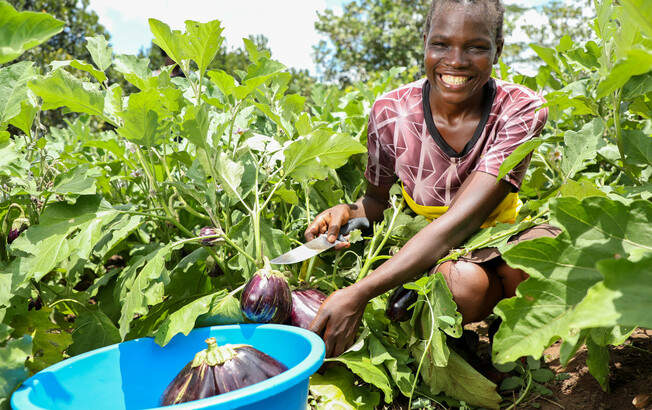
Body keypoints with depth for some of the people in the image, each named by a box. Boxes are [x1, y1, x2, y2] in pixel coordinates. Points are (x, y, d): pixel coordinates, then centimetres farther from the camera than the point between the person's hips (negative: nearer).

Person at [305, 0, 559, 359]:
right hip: (425, 255, 0)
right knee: (464, 280, -37)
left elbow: (459, 221, -33)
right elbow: (376, 199, 3)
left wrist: (358, 294, -43)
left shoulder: (520, 110, -19)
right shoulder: (391, 113, -14)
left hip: (498, 244, 1)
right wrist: (348, 212, -26)